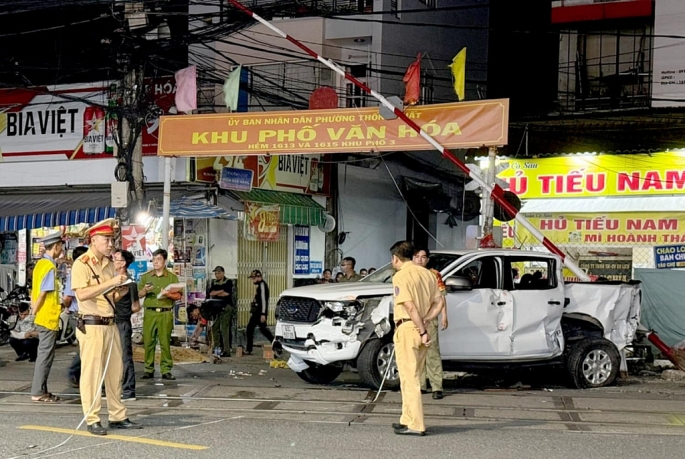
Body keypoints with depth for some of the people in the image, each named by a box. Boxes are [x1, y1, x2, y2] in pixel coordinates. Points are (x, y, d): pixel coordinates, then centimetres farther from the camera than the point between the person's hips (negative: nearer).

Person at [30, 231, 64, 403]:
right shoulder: (50, 266, -15)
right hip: (48, 318, -9)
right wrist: (35, 312, -9)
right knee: (45, 355, -4)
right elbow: (43, 293, -19)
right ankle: (38, 392, -1)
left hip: (41, 317, 9)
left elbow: (34, 291, 14)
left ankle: (41, 390, 18)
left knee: (44, 355, 13)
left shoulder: (40, 264, 12)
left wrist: (34, 309, 15)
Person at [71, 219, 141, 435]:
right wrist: (110, 282, -23)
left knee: (115, 372, 10)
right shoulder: (81, 264, -8)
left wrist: (120, 292, 1)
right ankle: (92, 420, 3)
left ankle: (118, 417, 17)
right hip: (91, 326, -8)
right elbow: (82, 294, -21)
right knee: (91, 373, -3)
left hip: (111, 324, 8)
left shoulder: (109, 264, 15)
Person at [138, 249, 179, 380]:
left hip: (166, 313, -2)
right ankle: (149, 370, 4)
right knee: (148, 341, -2)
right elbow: (139, 295, 11)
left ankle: (166, 370, 0)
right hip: (149, 312, 2)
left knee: (165, 342, -3)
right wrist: (145, 290, -9)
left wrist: (168, 295, -15)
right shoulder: (145, 276, 14)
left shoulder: (172, 277, 9)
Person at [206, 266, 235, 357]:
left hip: (226, 308, -6)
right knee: (214, 328, 4)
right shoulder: (213, 282, 17)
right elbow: (210, 293, 3)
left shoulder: (228, 282, 0)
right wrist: (221, 291, -8)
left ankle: (226, 350, -11)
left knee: (224, 329, -11)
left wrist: (215, 293, 0)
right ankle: (216, 348, 11)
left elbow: (227, 293, -12)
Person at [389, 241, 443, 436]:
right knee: (412, 377, 17)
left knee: (409, 378, -4)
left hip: (407, 329, -8)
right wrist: (425, 321, 3)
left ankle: (415, 425, -3)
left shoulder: (400, 276, -11)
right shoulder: (426, 273, 13)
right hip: (420, 329, 8)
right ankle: (408, 420, 24)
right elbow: (438, 301, 10)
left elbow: (410, 307, -18)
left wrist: (422, 331, -15)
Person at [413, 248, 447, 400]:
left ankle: (437, 387, -10)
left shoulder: (434, 275, 3)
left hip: (429, 319, -4)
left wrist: (444, 316, -8)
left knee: (432, 352, -8)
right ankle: (419, 385, 16)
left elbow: (441, 297, 1)